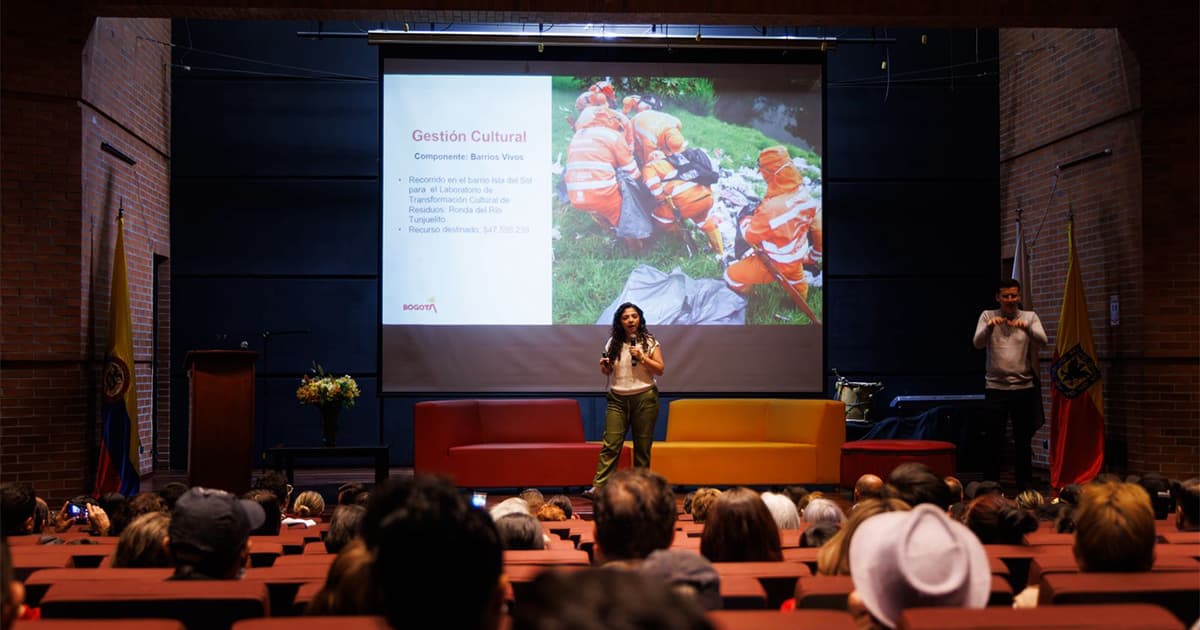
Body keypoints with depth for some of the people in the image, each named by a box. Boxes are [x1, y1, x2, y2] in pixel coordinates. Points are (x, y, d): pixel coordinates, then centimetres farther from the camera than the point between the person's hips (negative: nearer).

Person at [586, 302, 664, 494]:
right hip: (618, 399, 2)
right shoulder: (613, 343, 10)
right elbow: (608, 371, 19)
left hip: (644, 398, -2)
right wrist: (604, 366, -4)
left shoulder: (649, 342, 3)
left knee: (642, 446, 1)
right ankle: (598, 486, -13)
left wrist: (642, 358, -14)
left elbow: (660, 369, -1)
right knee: (610, 445, -8)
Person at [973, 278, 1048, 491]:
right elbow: (978, 343, -10)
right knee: (993, 441, 2)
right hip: (995, 387, -1)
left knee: (1023, 441, 8)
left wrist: (1027, 328, -31)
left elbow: (1042, 340, -11)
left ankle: (1024, 488, 17)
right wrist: (989, 327, -30)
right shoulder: (988, 316, 4)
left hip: (1024, 387, 1)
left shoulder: (1030, 317, 6)